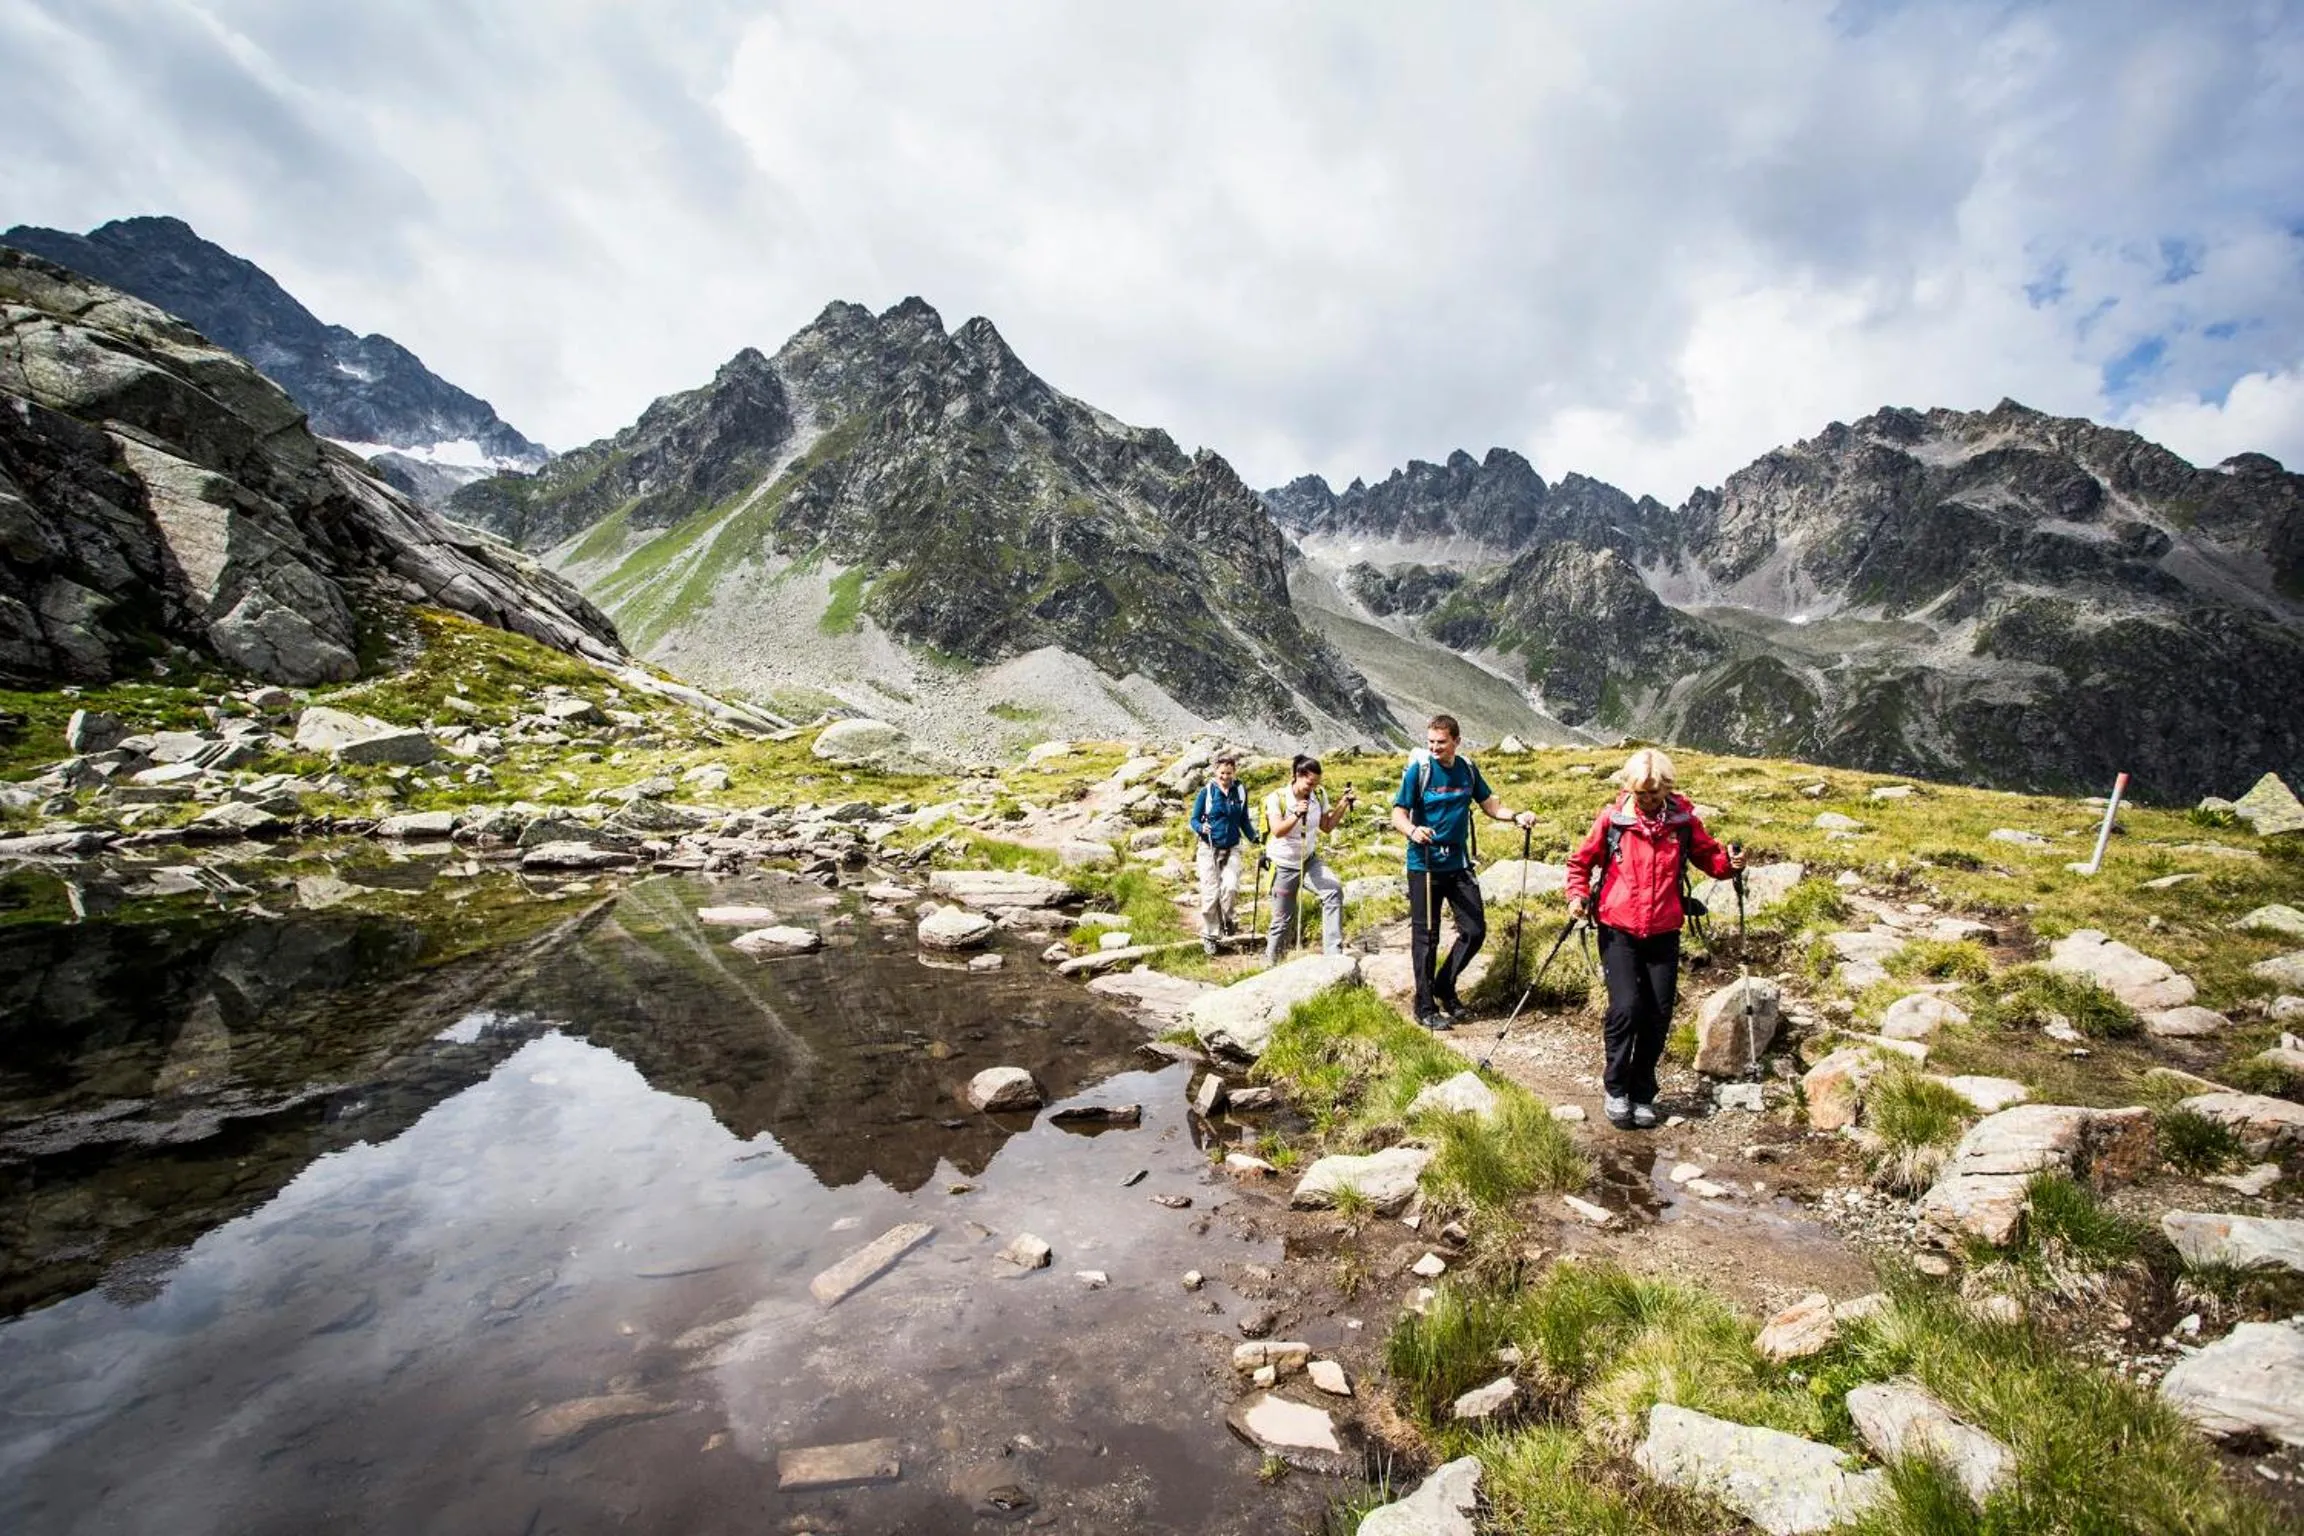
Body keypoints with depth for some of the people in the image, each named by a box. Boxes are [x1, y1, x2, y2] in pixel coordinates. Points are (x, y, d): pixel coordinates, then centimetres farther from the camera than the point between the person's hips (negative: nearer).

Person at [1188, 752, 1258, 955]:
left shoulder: (1241, 791, 2)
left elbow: (1244, 820, 12)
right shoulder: (1206, 791, -6)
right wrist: (1201, 828, -23)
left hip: (1233, 849, 2)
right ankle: (1209, 935, 15)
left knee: (1231, 887, -19)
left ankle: (1226, 919, 11)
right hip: (1209, 849, -1)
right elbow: (1194, 819, -1)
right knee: (1210, 893, -3)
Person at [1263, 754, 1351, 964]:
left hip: (1309, 861, 4)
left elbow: (1327, 827, 4)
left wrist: (1343, 805, -9)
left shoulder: (1318, 795, -2)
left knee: (1334, 891, -24)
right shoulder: (1277, 798, -16)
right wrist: (1296, 815, -46)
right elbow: (1277, 831, -29)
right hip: (1284, 866, -3)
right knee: (1282, 919, 4)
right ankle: (1270, 961, 28)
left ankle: (1333, 952, -21)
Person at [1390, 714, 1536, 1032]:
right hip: (1424, 865, -5)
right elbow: (1398, 815, -13)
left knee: (1475, 930, 6)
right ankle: (1425, 1008, 13)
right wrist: (1413, 831, -34)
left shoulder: (1468, 769, 4)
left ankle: (1444, 986, 28)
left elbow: (1490, 804, 12)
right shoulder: (1418, 770, -10)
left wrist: (1517, 816, -6)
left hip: (1458, 863, 5)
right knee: (1426, 937, 1)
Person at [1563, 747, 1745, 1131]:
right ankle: (1616, 1090, 8)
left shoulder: (1683, 819, -1)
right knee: (1626, 1007, -12)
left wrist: (1730, 862, -13)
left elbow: (1710, 856, 9)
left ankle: (1642, 1094, 24)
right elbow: (1581, 862, 4)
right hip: (1618, 931, -2)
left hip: (1664, 933, 2)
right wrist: (1577, 895, -11)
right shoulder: (1612, 818, -5)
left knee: (1658, 1015, 5)